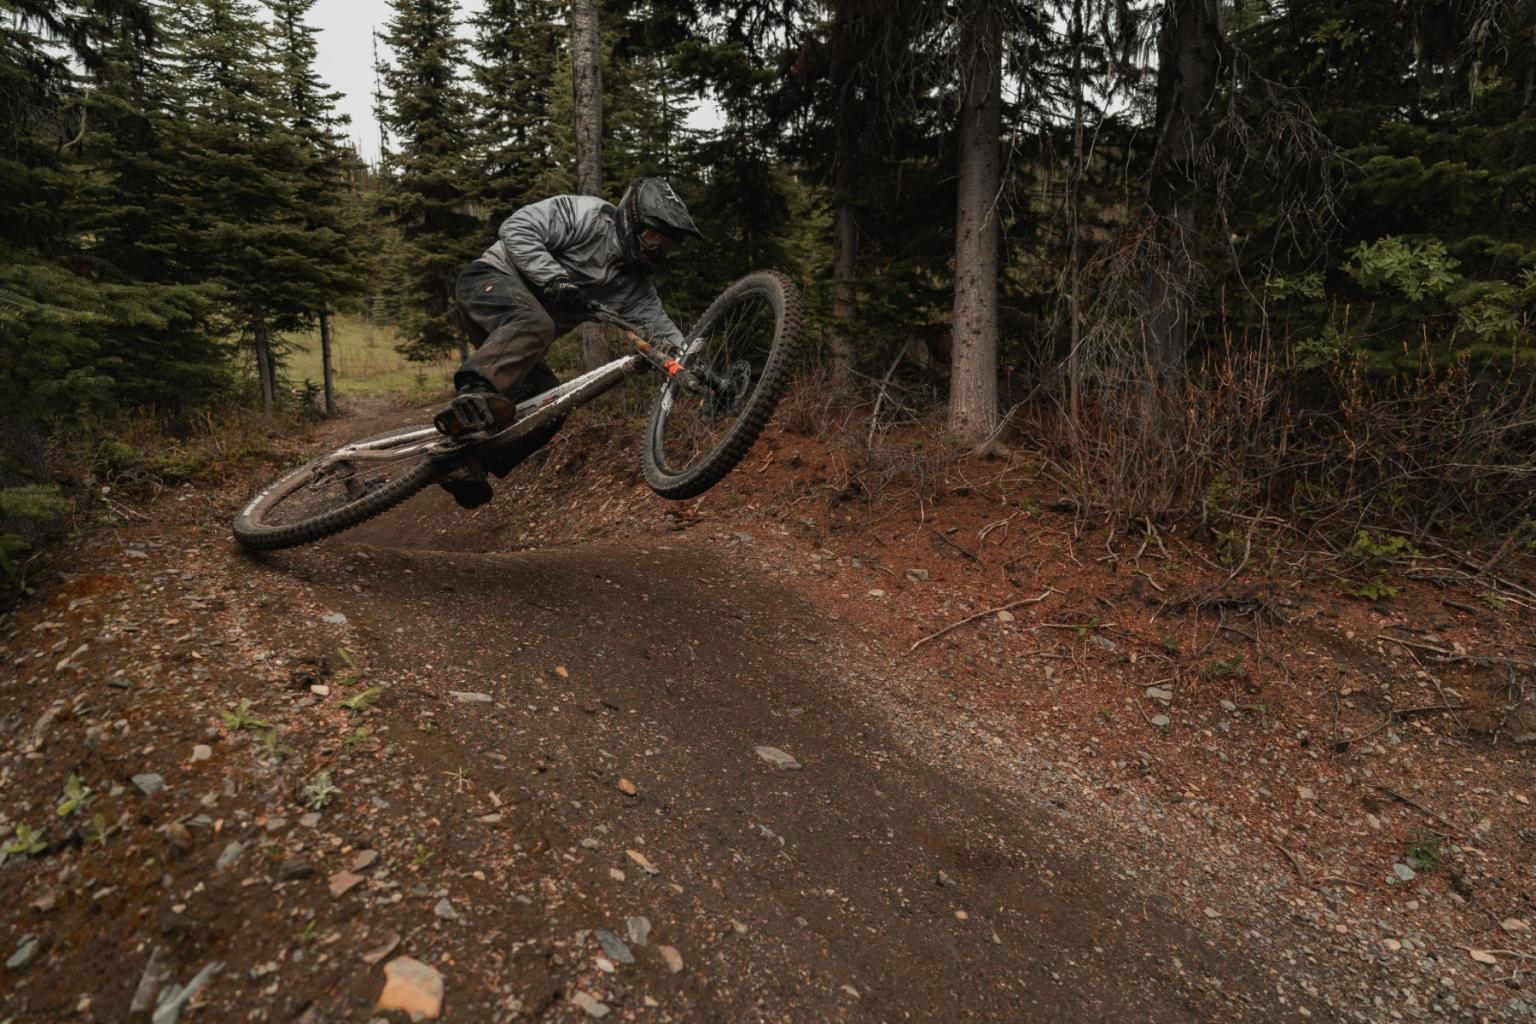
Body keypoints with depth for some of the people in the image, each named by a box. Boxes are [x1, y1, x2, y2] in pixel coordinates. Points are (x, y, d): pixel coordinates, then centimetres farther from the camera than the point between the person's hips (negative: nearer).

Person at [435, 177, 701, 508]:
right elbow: (517, 227, -18)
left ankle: (465, 467, -1)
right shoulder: (588, 214, -11)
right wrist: (556, 280, -28)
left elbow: (663, 330, 2)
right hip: (491, 281, -8)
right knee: (534, 323, -40)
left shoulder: (635, 285, 8)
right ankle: (473, 394, -56)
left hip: (514, 335, 8)